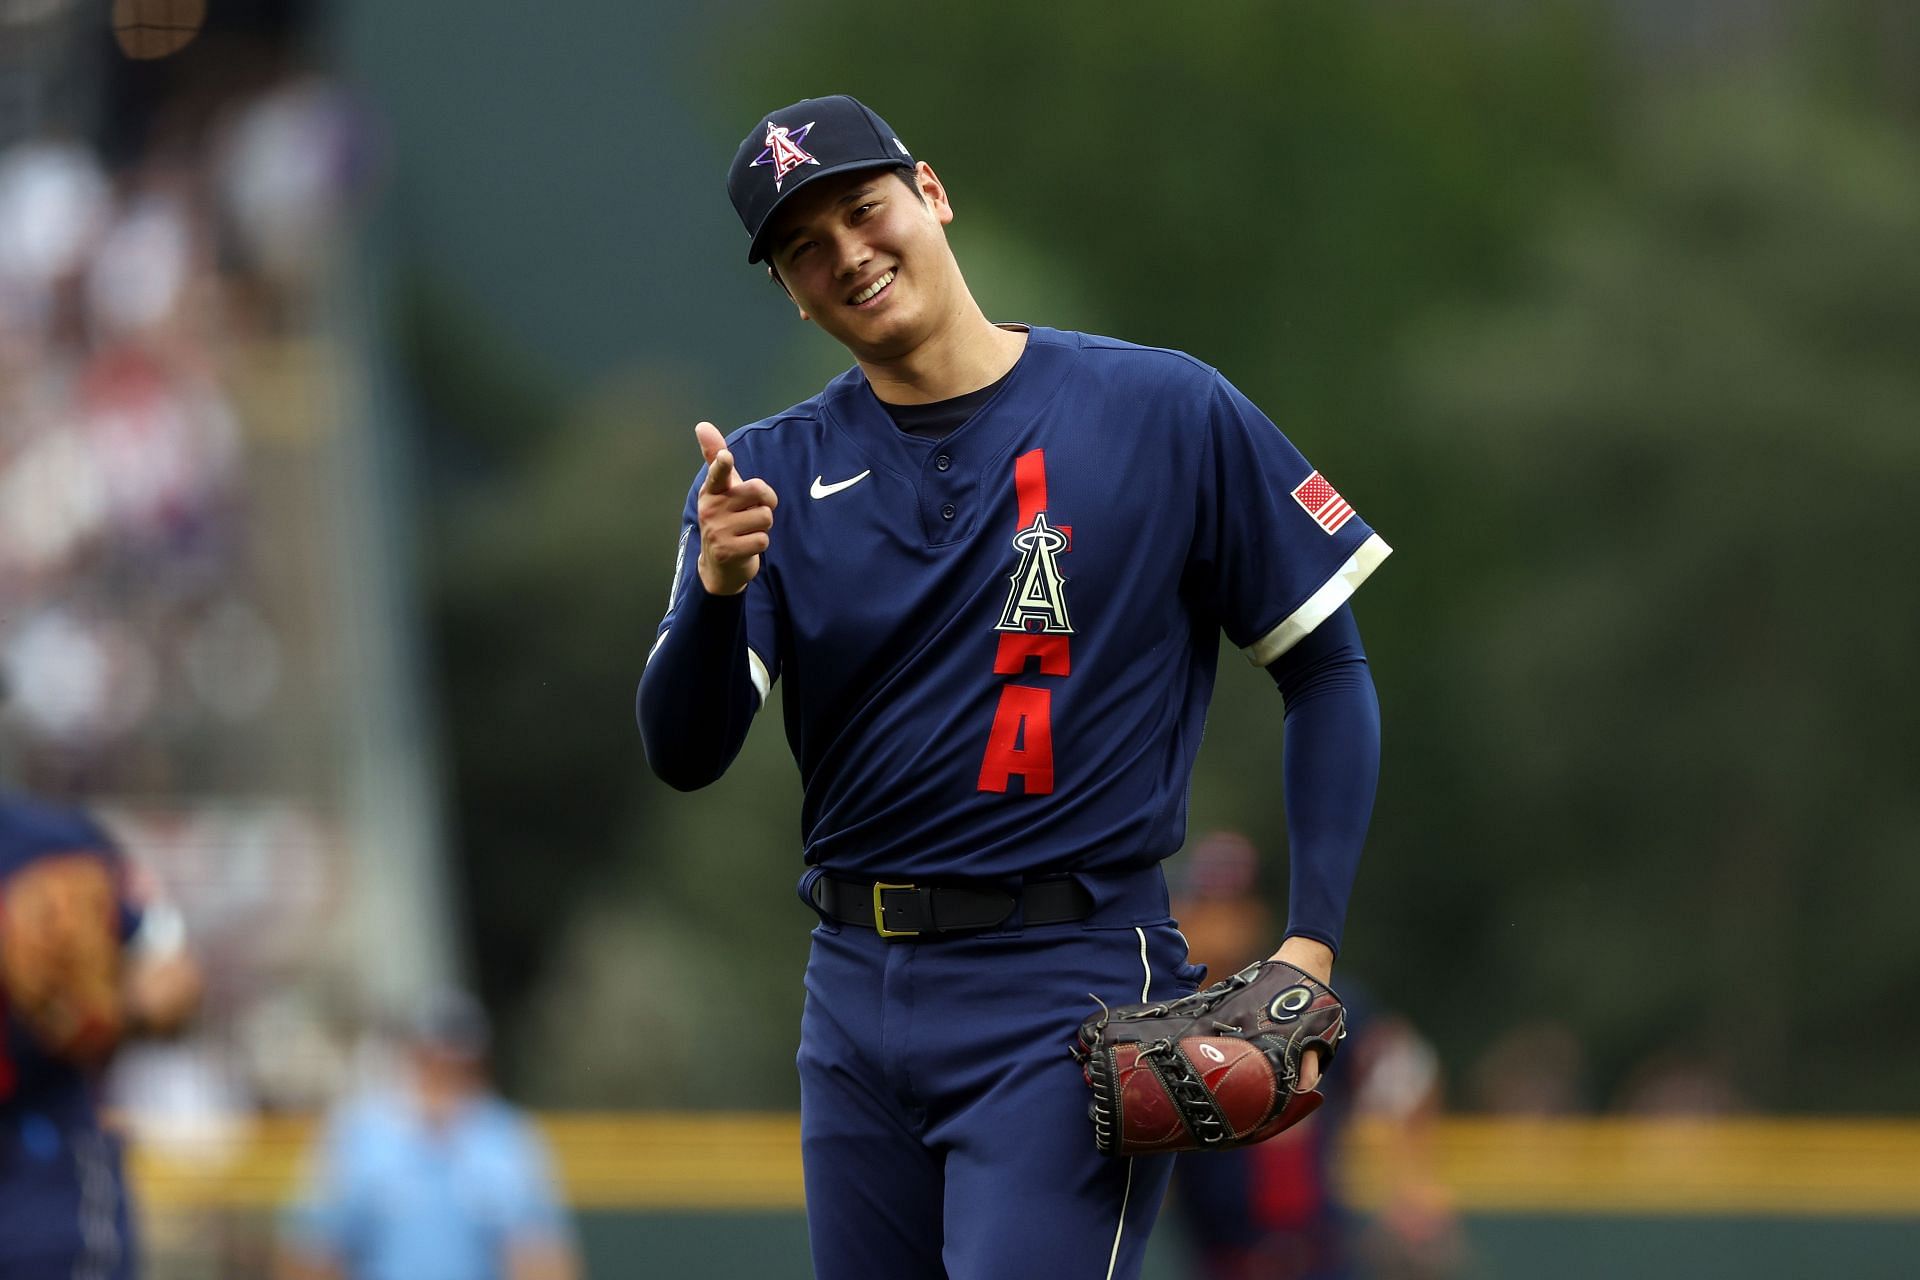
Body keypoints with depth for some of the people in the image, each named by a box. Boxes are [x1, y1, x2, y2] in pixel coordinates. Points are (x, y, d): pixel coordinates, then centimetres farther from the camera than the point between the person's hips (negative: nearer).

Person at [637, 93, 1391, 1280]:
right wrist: (717, 591, -23)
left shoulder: (1167, 413, -2)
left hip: (1067, 997, -5)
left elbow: (1329, 670, 2)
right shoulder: (769, 471, 7)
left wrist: (1309, 948, -9)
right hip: (856, 993, 5)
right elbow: (684, 756, -2)